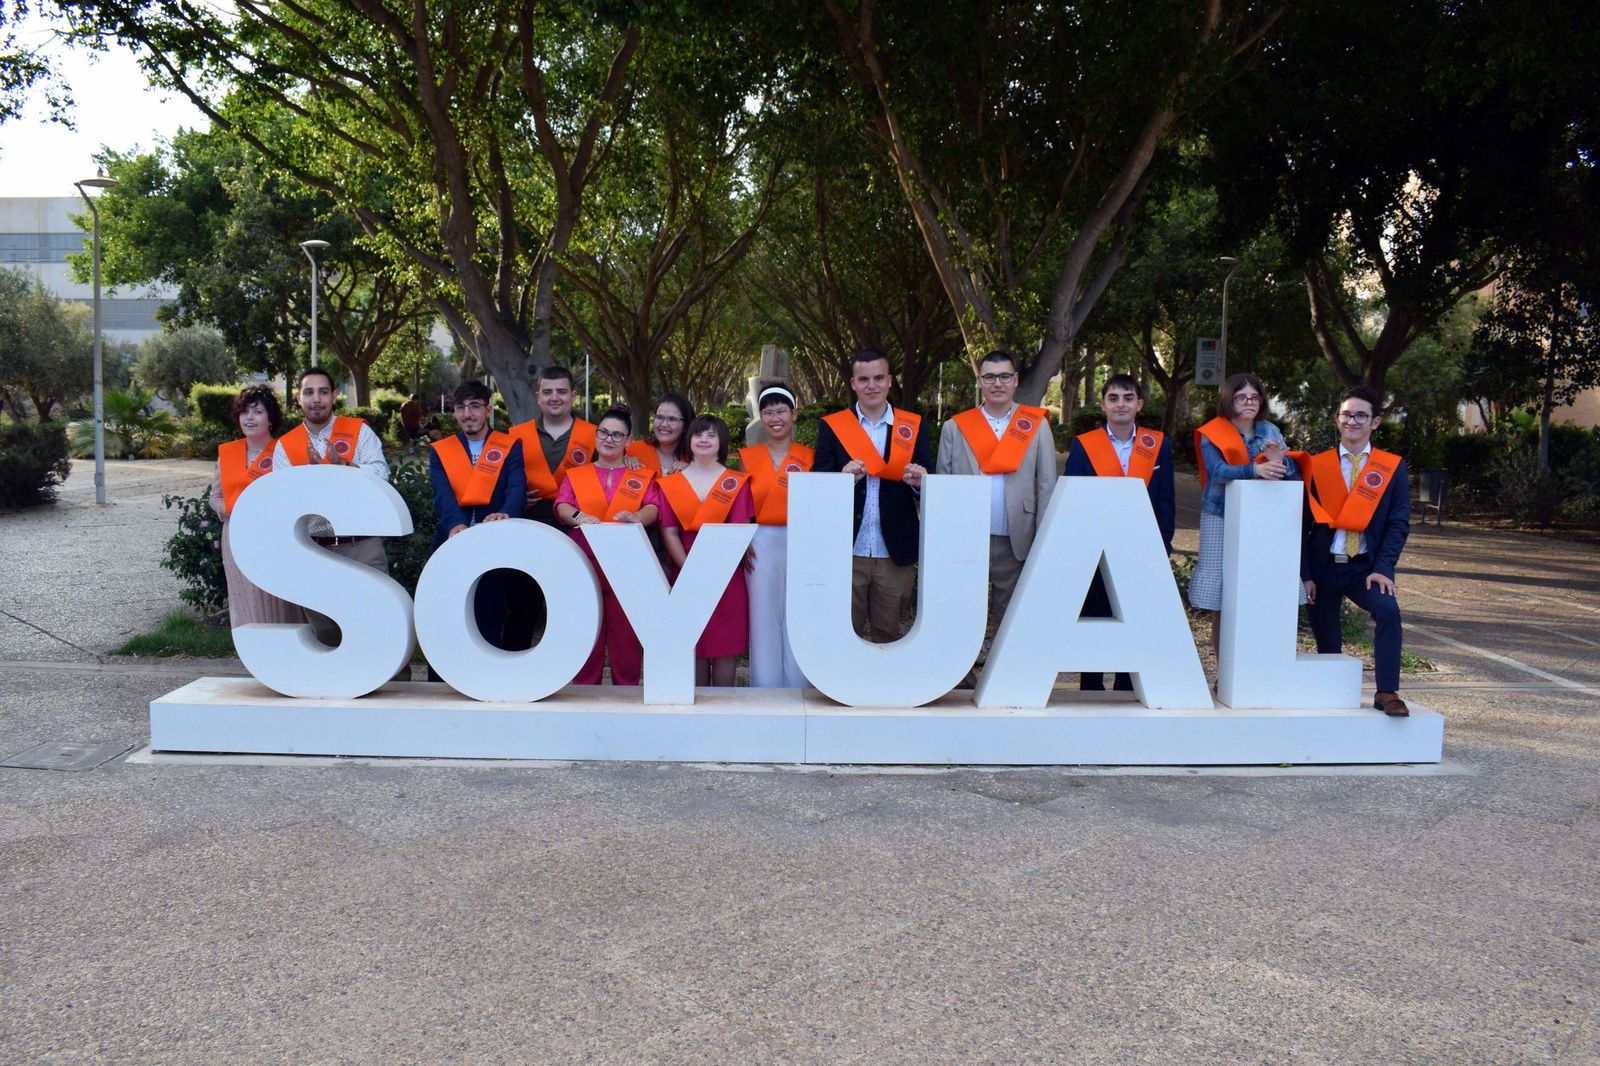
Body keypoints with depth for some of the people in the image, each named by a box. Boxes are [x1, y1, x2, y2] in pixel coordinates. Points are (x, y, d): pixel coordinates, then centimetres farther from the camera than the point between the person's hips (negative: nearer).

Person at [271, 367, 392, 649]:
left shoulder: (359, 431, 2)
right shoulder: (285, 445, 7)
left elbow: (380, 475, -11)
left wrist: (343, 466, -24)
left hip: (362, 546, -2)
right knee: (324, 630, 13)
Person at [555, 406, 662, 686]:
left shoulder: (643, 476, 15)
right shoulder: (575, 475, 18)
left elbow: (653, 508, 0)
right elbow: (562, 506, 2)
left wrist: (636, 517, -23)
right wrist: (578, 516, -21)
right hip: (584, 566, 1)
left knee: (626, 639, -2)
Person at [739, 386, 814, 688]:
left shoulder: (809, 457, 5)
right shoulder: (748, 457, 8)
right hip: (760, 546, 1)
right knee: (763, 621, 2)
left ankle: (796, 688, 13)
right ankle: (765, 690, 11)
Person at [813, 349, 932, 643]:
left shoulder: (913, 426, 5)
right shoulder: (831, 426, 2)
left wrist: (920, 482, -20)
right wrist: (842, 478, -23)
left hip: (895, 555, 1)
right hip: (846, 553, -1)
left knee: (888, 638, 13)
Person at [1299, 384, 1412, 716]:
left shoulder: (1393, 468, 3)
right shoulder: (1316, 465, 4)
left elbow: (1398, 523, 0)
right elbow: (1304, 523, 3)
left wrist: (1383, 568, -13)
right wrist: (1305, 574, -4)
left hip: (1366, 567, -1)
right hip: (1323, 567, 1)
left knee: (1388, 610, -26)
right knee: (1326, 638, 4)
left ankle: (1387, 692, -17)